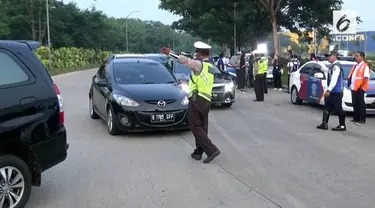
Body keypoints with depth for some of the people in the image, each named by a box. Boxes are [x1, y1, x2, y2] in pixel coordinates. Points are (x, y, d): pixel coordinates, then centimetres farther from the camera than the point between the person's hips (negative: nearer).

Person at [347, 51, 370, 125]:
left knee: (361, 104, -2)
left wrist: (361, 86, -19)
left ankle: (362, 119, 4)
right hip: (353, 88, 8)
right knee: (355, 104, 12)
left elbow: (366, 78, -16)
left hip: (360, 88, -8)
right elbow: (351, 76, 19)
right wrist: (350, 84, 10)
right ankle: (356, 118, 20)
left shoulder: (365, 66, -10)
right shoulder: (355, 66, 17)